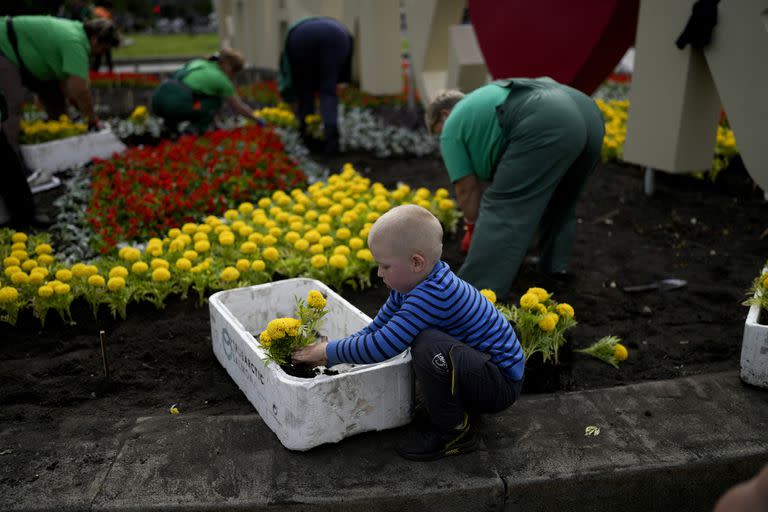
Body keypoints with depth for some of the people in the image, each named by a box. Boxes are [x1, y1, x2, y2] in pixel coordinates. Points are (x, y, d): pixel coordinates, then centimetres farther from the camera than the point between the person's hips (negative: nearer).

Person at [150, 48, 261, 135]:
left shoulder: (198, 63, 29)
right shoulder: (222, 80, 9)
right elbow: (239, 108, 19)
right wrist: (256, 119, 36)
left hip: (157, 100, 6)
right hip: (175, 105, -6)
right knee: (215, 101, 16)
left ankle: (171, 124, 18)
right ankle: (194, 131, 3)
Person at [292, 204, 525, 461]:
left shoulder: (432, 295, -29)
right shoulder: (414, 284, 1)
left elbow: (382, 346, -32)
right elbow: (377, 327, 6)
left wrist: (330, 352, -18)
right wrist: (330, 351, -4)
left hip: (502, 383, -10)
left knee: (427, 345, -31)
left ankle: (455, 430, -8)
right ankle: (461, 408, 16)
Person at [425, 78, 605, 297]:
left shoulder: (452, 126, 17)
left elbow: (467, 188, 15)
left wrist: (474, 225, 29)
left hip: (546, 126, -9)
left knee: (502, 210, -5)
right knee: (559, 199, 28)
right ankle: (556, 265, 34)